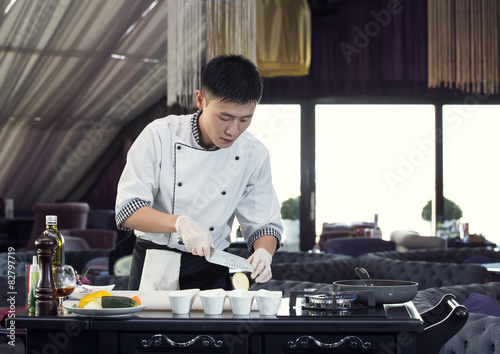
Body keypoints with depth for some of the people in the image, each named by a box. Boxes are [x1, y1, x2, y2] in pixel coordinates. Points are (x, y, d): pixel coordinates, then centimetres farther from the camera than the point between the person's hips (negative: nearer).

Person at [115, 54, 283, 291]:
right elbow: (127, 211, -12)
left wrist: (264, 252, -17)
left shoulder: (254, 155, -2)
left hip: (211, 273, 2)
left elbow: (264, 223, 5)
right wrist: (180, 223, -28)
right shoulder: (160, 135, -10)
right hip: (154, 272, -2)